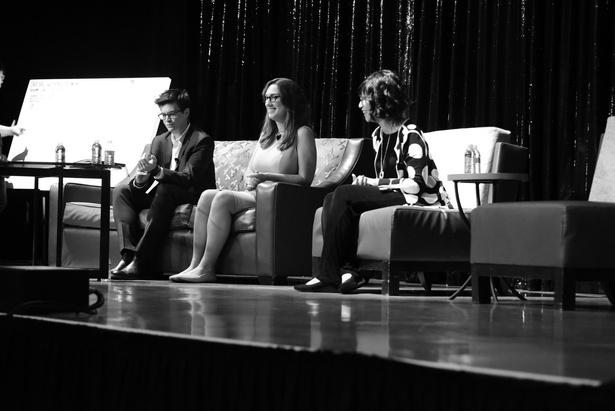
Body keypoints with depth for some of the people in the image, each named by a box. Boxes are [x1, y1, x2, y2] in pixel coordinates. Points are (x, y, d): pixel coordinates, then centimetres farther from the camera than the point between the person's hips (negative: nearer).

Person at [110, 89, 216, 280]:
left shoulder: (202, 141, -10)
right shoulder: (159, 141, 11)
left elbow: (188, 178, -22)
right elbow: (145, 184, 6)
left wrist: (156, 170, -38)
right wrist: (141, 178, -20)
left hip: (195, 198, -7)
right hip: (161, 194, 7)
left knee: (165, 189, -36)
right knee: (122, 191, -9)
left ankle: (141, 263, -43)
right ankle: (129, 253, -29)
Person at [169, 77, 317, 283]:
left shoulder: (302, 133, 0)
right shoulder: (266, 134, 24)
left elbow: (305, 179, -10)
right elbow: (249, 171, 21)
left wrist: (268, 177, -18)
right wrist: (250, 180, -4)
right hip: (254, 195, 7)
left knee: (223, 198, -27)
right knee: (207, 195, -17)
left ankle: (206, 269, -28)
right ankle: (195, 264, -24)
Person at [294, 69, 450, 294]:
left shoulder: (410, 136, -12)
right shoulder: (378, 135, 15)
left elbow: (418, 184, -18)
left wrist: (374, 183, -14)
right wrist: (364, 183, -1)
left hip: (419, 201, -9)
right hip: (392, 197, 9)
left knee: (344, 196, -23)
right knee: (332, 200, -13)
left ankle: (329, 275, -20)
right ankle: (349, 270, -22)